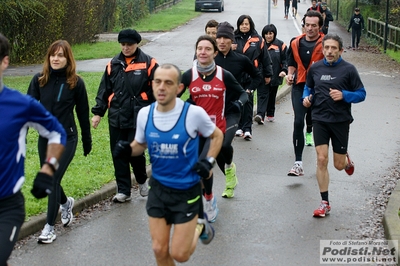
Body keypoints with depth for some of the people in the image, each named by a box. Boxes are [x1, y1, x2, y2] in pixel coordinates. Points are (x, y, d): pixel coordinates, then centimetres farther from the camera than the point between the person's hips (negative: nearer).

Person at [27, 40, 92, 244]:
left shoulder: (75, 83, -7)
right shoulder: (39, 80, -1)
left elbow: (83, 113, 1)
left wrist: (87, 141, 6)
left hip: (66, 138, -4)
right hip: (44, 138, 4)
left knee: (53, 180, -9)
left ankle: (50, 226, 2)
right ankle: (66, 202, 45)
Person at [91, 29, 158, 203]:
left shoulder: (148, 63, -3)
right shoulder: (113, 64, 9)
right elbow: (104, 90, 13)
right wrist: (98, 112, 8)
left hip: (138, 118, -4)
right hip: (116, 118, 4)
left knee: (135, 153, -5)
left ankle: (142, 181, 25)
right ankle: (123, 191, 16)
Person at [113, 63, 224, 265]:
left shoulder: (194, 113, -19)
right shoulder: (144, 114, -8)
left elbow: (217, 136, 1)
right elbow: (140, 145, 9)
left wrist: (208, 162, -13)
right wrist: (127, 150, -12)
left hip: (187, 190, -3)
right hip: (159, 188, 4)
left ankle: (199, 225, 32)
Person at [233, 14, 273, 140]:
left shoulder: (258, 40, 2)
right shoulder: (233, 38, 3)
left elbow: (265, 58, 7)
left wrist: (268, 74, 9)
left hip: (251, 76, -2)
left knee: (248, 101, -3)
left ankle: (247, 129, -3)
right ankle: (239, 127, 18)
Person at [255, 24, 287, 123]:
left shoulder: (281, 45, 3)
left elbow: (285, 59, 2)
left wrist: (284, 70, -11)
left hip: (275, 76, 1)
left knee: (272, 96, 14)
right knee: (262, 95, -10)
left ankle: (270, 114, 27)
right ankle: (260, 115, -20)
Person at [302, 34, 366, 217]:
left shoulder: (348, 69, -7)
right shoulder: (315, 68, 2)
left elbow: (361, 94, -4)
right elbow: (308, 87, 20)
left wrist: (344, 95, -21)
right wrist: (306, 97, -1)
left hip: (340, 121, -2)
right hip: (320, 119, 2)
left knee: (339, 165, 6)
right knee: (321, 160, -8)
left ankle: (346, 160, 46)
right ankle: (325, 203, 2)